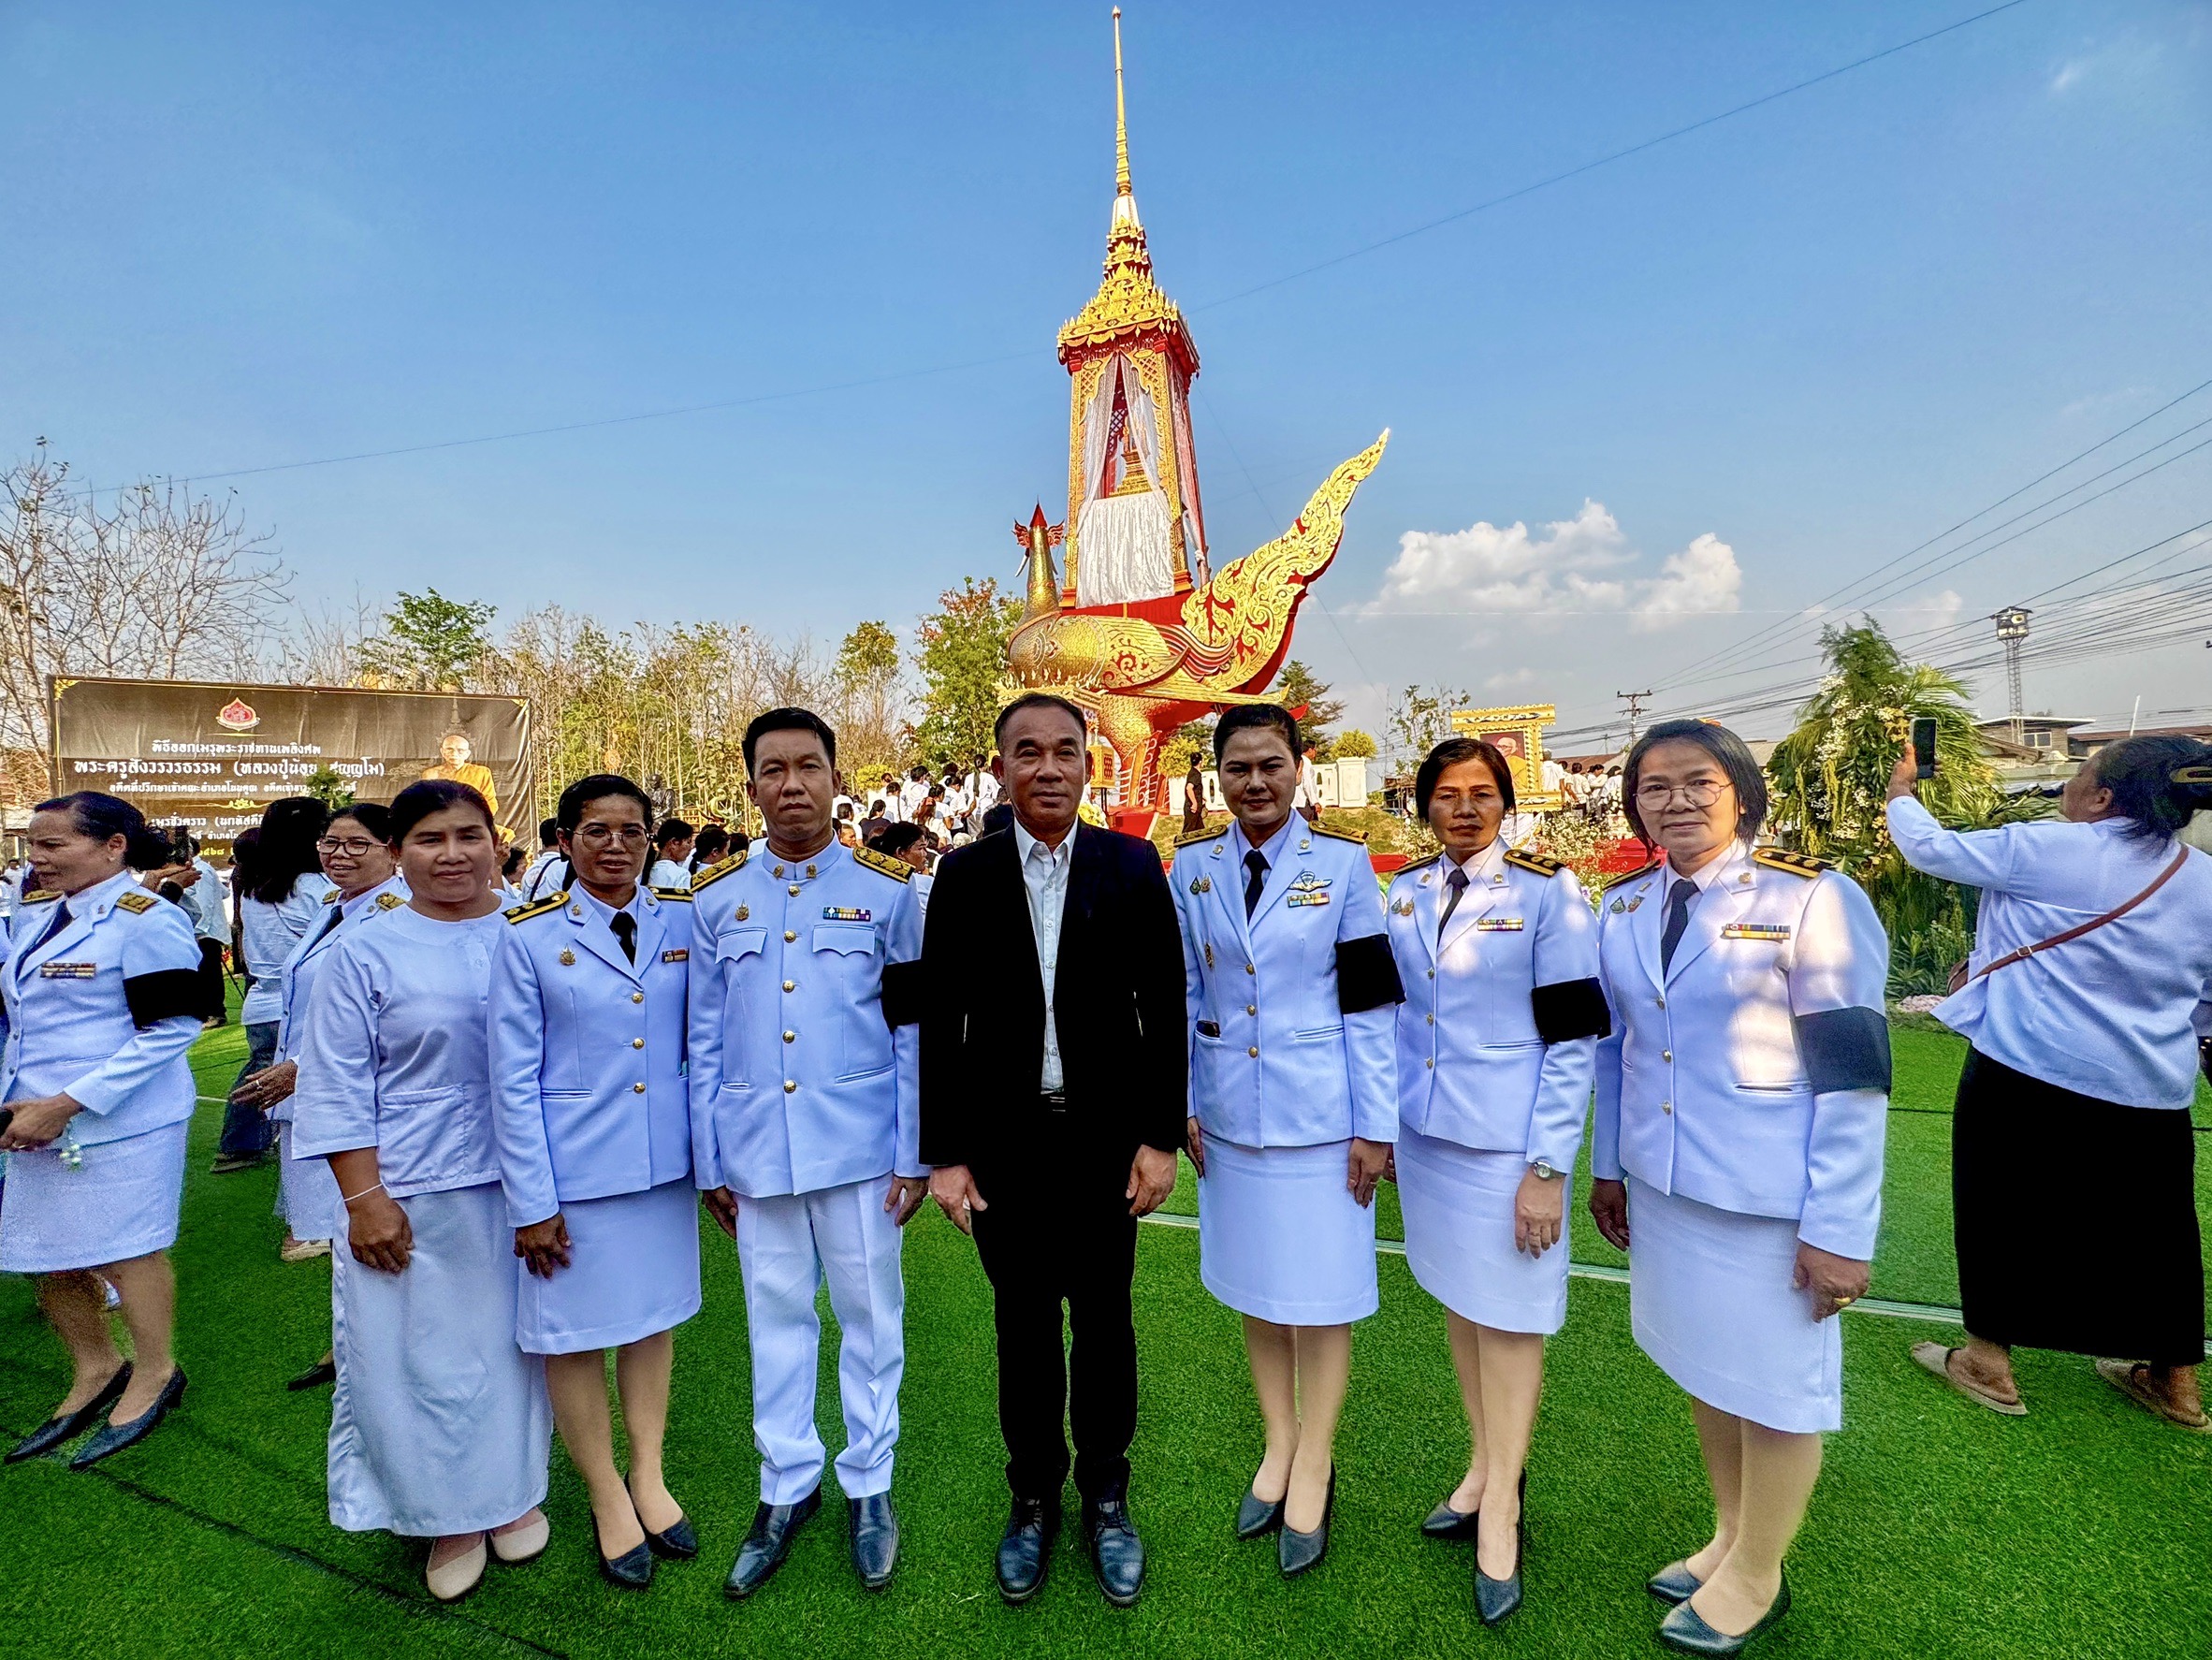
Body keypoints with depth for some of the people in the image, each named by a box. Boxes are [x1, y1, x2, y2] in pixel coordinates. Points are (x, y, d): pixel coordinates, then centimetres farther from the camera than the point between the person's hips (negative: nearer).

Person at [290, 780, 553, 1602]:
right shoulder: (364, 955, -4)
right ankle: (449, 1517, 33)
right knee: (422, 1358, 10)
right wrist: (362, 1197, -8)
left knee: (513, 1343, 15)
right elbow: (338, 1089, -2)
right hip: (411, 1198, -1)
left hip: (521, 1187, 1)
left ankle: (513, 1493, 38)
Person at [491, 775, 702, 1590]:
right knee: (574, 1329, 11)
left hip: (666, 1161, 2)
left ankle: (649, 1477, 38)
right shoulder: (530, 936, -9)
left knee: (653, 1313, 17)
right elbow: (512, 1078, -7)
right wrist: (531, 1202, -8)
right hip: (574, 1165, -2)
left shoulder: (685, 920, -3)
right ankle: (607, 1497, 34)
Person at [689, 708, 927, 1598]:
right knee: (777, 1316, 16)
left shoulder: (886, 888, -3)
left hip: (859, 1144, -2)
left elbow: (912, 1032, -2)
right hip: (756, 1147, 2)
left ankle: (869, 1483, 33)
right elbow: (705, 1042, 7)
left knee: (870, 1312, 11)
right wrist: (709, 1164, 7)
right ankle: (788, 1485, 37)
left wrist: (913, 1154, -3)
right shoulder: (715, 899, 3)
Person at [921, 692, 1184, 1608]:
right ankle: (1034, 1498, 38)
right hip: (1005, 1140, 0)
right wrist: (944, 1153, -3)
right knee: (1023, 1324, 15)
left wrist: (1160, 1137, -4)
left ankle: (1105, 1496, 37)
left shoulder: (1133, 865, -4)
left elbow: (1164, 1008, -2)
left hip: (1106, 1136, 0)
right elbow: (939, 1019, -2)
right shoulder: (965, 872, -3)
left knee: (1103, 1319, 15)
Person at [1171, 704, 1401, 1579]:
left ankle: (1313, 1472, 30)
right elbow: (1181, 995, 4)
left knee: (1321, 1293, 9)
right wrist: (1180, 1106, 3)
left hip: (1320, 1115, -3)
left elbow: (1371, 1003, -6)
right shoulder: (1191, 866, 0)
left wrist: (1375, 1124, -7)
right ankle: (1278, 1446, 38)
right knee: (1253, 1283, 17)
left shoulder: (1343, 862, -7)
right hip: (1230, 1113, 3)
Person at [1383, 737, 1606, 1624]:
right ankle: (1482, 1469, 37)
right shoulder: (1405, 891, 4)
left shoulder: (1548, 888, -11)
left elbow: (1573, 1037, -11)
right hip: (1426, 1132, 5)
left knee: (1507, 1316, 7)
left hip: (1506, 1142, -5)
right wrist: (1380, 1122, 10)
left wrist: (1548, 1167, -13)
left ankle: (1500, 1512, 25)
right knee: (1457, 1298, 17)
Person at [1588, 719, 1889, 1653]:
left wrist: (1839, 1230, -15)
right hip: (1666, 1189, 5)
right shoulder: (1624, 907, 3)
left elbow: (1852, 1076, -14)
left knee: (1772, 1390, 11)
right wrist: (1607, 1167, 12)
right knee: (1703, 1367, 20)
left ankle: (1755, 1579, 35)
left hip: (1771, 1201, -5)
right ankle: (1728, 1537, 43)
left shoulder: (1812, 899, -13)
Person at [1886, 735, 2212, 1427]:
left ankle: (1989, 1363, 20)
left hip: (2030, 1070, -6)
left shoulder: (2048, 848, -14)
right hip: (2152, 1086, 6)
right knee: (2153, 1226, 19)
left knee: (2003, 1209, 9)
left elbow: (1929, 848, -3)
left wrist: (1900, 794, 15)